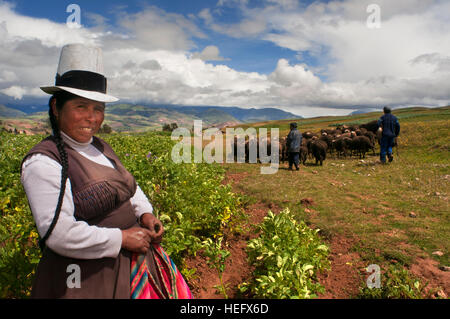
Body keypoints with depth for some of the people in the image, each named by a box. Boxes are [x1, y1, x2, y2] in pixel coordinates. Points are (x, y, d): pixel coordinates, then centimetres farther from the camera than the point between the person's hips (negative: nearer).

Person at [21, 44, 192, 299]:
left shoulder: (98, 147, 6)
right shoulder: (43, 163, -18)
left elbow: (127, 185, 17)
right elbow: (60, 234, -24)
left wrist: (145, 212, -1)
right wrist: (121, 238, -18)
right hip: (89, 277, -7)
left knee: (165, 288, 16)